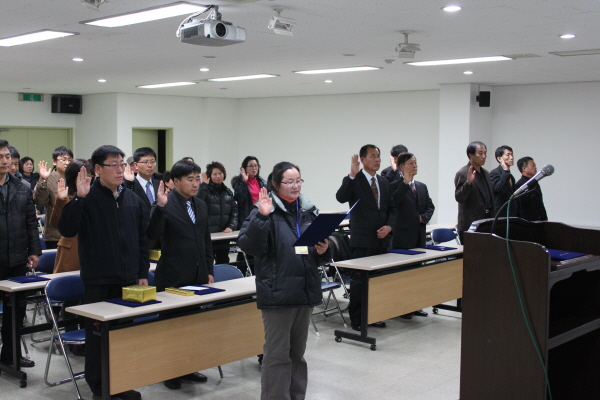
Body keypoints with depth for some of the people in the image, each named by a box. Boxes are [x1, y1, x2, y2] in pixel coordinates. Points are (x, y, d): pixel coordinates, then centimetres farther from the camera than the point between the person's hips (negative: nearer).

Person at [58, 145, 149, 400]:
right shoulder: (88, 198, -7)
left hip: (128, 281, 5)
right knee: (98, 335, 4)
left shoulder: (132, 199, 9)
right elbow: (66, 230, -18)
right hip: (98, 282, -5)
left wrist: (142, 273, 11)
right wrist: (78, 198, -27)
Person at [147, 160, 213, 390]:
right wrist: (161, 206, -34)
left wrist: (209, 271, 13)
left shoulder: (201, 206, 11)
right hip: (172, 278, -6)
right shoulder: (165, 205, -9)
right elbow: (153, 234, -23)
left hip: (198, 277, 6)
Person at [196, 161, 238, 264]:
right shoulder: (206, 190, -3)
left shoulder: (227, 191, 14)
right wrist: (204, 185, -18)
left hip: (224, 235, 5)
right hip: (207, 234, -5)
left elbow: (234, 210, 11)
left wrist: (231, 226, -4)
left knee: (223, 263, 9)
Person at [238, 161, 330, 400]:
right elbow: (248, 246, -18)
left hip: (306, 290, 6)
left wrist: (323, 251, -4)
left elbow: (320, 247, 19)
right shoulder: (266, 211, -7)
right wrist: (261, 217, -28)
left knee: (297, 352, 16)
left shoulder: (309, 211, 9)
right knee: (277, 353, 0)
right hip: (277, 292, -6)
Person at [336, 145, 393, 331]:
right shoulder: (354, 180, -5)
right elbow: (341, 197, -22)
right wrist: (351, 175, -30)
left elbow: (390, 209, 16)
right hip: (362, 240, -6)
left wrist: (388, 226, -2)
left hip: (381, 239, 6)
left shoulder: (384, 182, 13)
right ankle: (356, 319, 9)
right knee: (359, 280, 0)